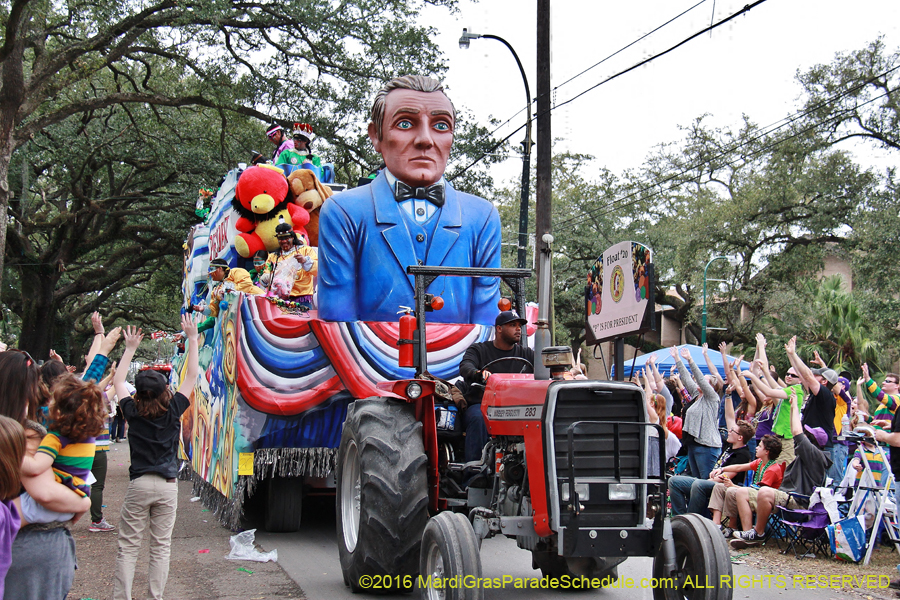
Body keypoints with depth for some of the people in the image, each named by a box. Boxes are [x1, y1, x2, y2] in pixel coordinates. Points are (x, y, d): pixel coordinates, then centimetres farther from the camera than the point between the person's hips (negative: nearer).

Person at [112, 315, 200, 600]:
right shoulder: (173, 410, -4)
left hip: (139, 485, 0)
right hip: (167, 485, 0)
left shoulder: (133, 412, -3)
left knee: (128, 546, 4)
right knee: (161, 546, 6)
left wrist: (130, 349, 22)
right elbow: (192, 376, 5)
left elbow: (118, 381, 14)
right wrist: (192, 339, 10)